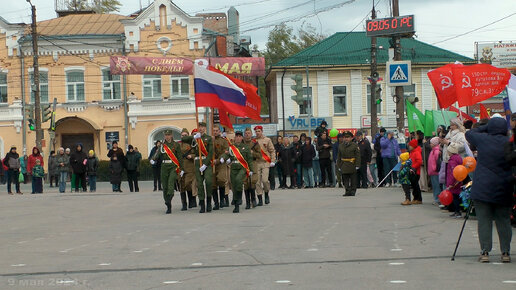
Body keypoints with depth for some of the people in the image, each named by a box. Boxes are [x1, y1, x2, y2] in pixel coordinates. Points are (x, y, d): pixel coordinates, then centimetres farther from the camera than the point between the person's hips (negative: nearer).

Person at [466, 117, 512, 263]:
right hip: (503, 189, 1)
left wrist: (485, 128, 19)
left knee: (484, 221, 3)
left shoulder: (483, 139, -4)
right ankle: (505, 252, 8)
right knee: (504, 221, 8)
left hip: (482, 188, -1)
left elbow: (469, 134, 16)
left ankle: (485, 252, 0)